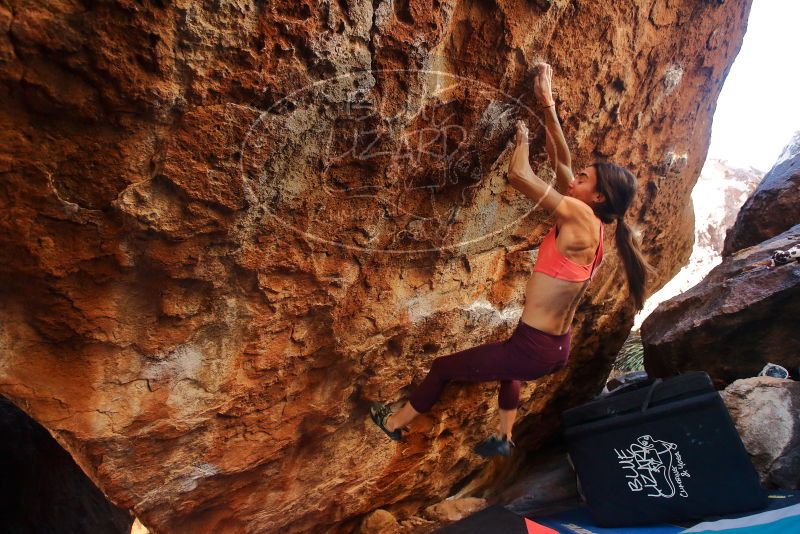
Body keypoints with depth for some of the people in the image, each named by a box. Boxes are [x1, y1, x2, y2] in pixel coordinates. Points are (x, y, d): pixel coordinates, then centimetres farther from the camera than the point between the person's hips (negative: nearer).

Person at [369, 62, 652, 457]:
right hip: (557, 349, 9)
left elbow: (518, 175, -25)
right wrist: (547, 102, 10)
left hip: (535, 350, -9)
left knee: (443, 367, 10)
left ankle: (395, 424, 34)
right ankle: (504, 438, 51)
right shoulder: (588, 224, 5)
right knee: (509, 362, 42)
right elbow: (561, 161, 9)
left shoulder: (580, 216, -19)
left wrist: (522, 138, -4)